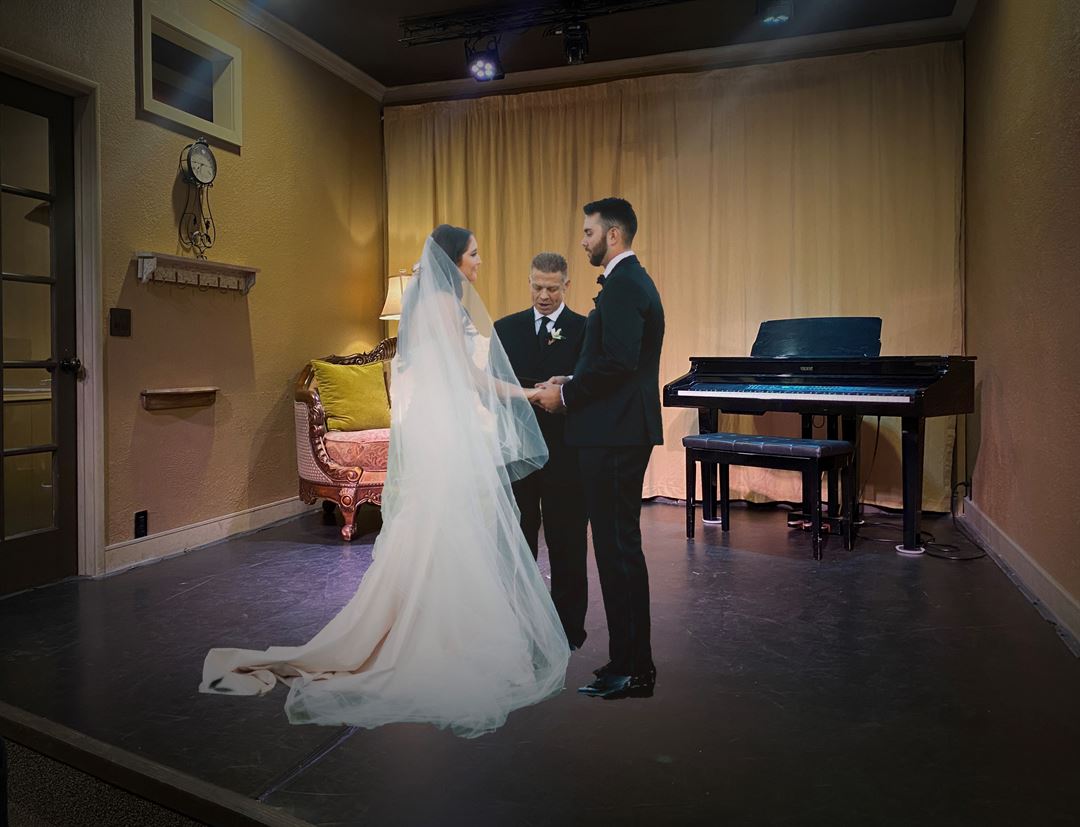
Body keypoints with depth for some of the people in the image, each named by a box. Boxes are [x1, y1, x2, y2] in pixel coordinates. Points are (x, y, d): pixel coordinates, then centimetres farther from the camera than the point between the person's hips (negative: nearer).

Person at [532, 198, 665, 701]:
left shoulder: (623, 285, -13)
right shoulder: (630, 281, 20)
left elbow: (619, 361, -23)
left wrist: (566, 395, -12)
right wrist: (570, 383, 12)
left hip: (615, 436, -11)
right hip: (620, 431, 11)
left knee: (618, 547, -4)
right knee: (620, 545, 15)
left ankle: (631, 670, 7)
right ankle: (632, 661, 26)